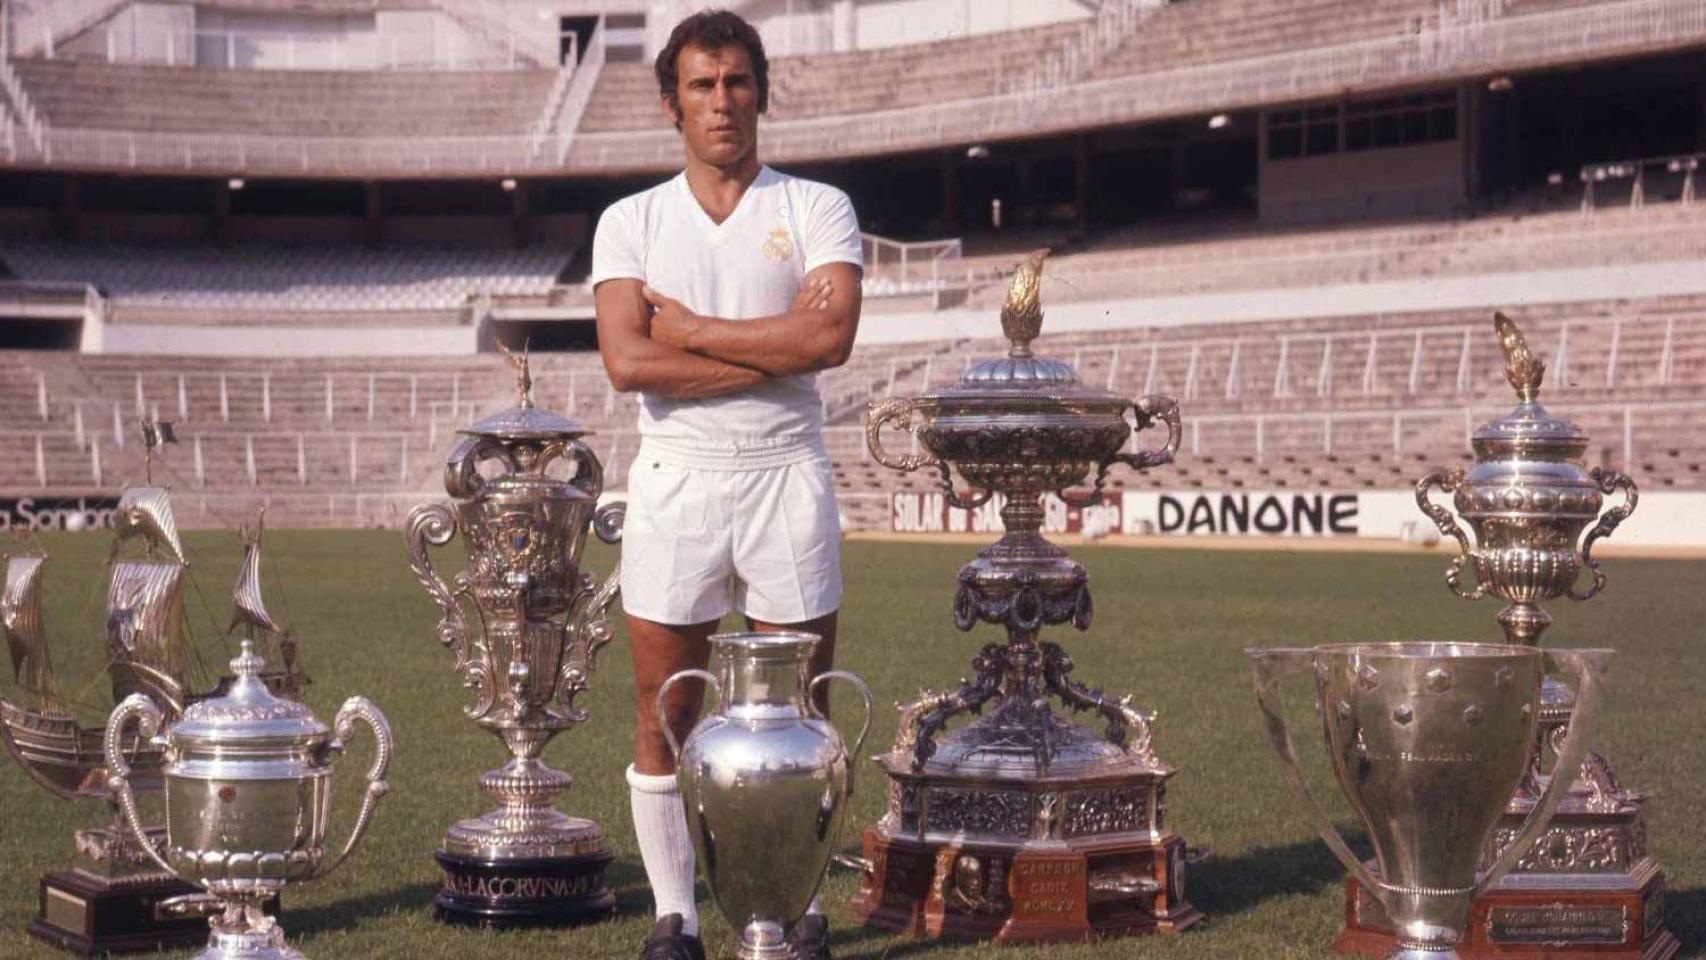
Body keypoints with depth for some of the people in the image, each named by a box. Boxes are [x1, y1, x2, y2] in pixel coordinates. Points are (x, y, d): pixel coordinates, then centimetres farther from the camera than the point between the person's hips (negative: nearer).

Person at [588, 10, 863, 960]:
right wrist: (776, 347, -11)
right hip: (675, 477, 1)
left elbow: (832, 336, -13)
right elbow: (627, 361, -9)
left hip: (787, 473, -1)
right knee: (666, 719, 4)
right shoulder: (631, 221, 6)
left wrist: (691, 329, -9)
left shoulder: (817, 208, 4)